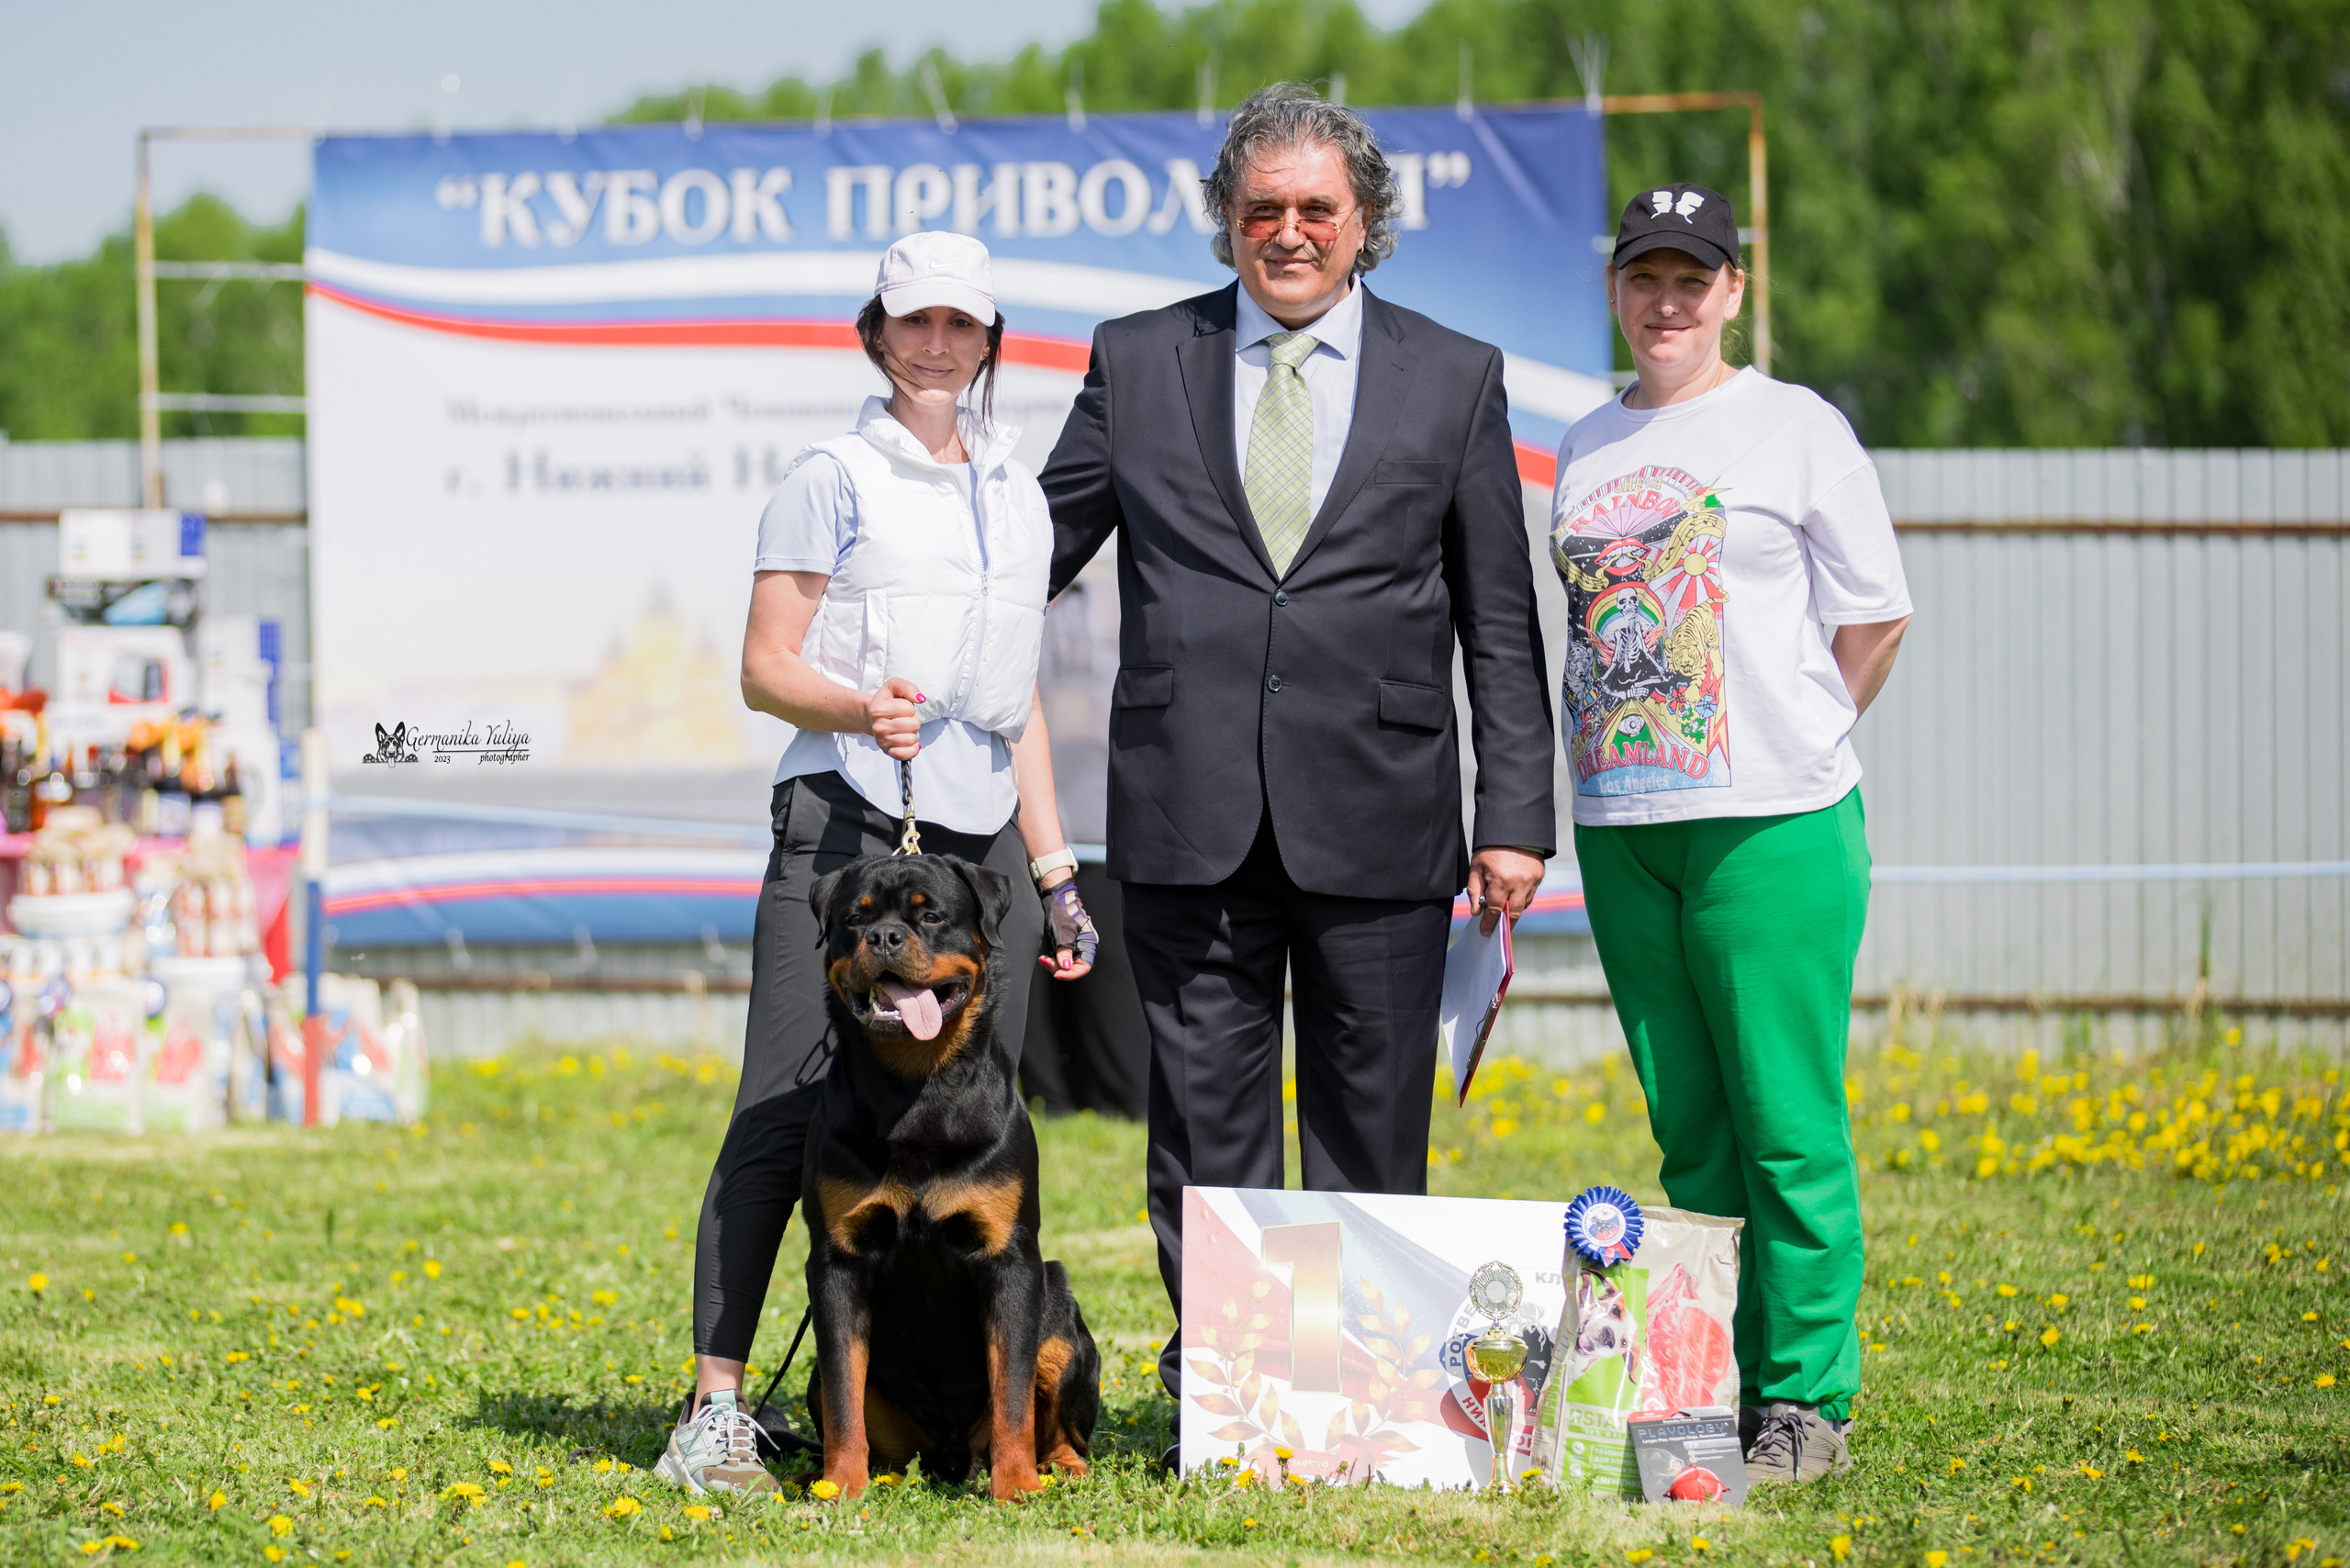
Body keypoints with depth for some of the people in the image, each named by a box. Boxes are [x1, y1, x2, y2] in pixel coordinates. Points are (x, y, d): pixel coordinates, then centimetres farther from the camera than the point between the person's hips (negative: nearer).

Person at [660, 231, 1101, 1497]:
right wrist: (862, 710, -22)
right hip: (847, 823, -5)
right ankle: (715, 1407, -12)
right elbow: (765, 669, -2)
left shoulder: (1016, 496, 20)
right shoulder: (834, 480, 3)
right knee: (785, 1112, -11)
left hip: (980, 838, 5)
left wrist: (1055, 873, 19)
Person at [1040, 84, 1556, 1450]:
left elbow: (1501, 623, 7)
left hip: (1376, 821, -1)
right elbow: (1036, 547, 15)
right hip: (1191, 821, 1)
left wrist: (1516, 816, 1)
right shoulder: (1137, 363, 9)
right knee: (1205, 1124, 3)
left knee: (1372, 1127, 4)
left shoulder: (1456, 381, 7)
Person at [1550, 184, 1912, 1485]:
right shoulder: (1583, 449, 15)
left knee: (1787, 1125, -6)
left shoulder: (1797, 428, 0)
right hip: (1621, 826, 5)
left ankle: (1805, 1401, -1)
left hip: (1771, 823, -5)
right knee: (1688, 1126, 8)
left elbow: (1875, 616, 2)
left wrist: (1795, 749, 5)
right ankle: (1714, 1386, 13)